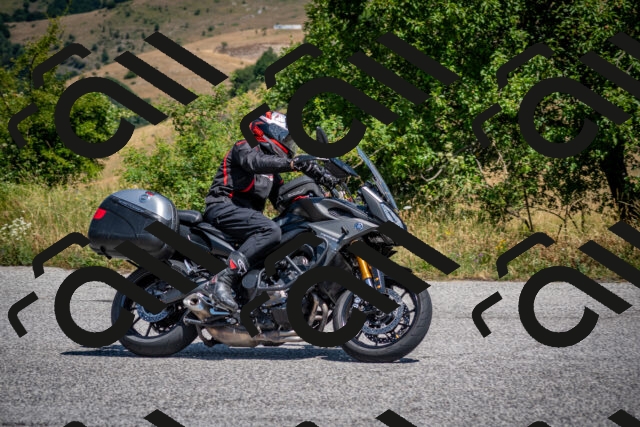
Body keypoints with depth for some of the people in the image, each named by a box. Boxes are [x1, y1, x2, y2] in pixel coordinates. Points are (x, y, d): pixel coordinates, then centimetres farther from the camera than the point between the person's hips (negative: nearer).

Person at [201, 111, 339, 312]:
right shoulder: (244, 148, 1)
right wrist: (294, 163, -37)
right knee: (271, 231, -33)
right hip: (224, 207, -9)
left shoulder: (272, 171, 28)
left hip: (246, 213, 10)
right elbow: (256, 162, -23)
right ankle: (222, 281, -42)